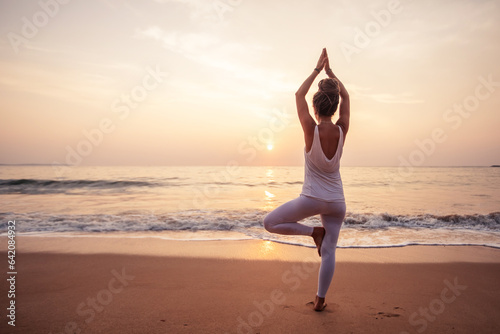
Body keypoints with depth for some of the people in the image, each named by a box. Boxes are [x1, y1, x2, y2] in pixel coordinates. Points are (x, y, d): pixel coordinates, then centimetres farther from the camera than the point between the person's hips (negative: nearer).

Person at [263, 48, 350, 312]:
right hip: (337, 201, 5)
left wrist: (317, 70, 7)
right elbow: (345, 96, 9)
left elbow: (299, 95, -2)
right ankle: (320, 300, 23)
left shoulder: (311, 130, -16)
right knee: (329, 251, 13)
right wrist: (329, 71, 14)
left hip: (312, 198, -4)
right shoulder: (342, 131, -8)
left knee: (270, 222, 10)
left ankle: (313, 231, 4)